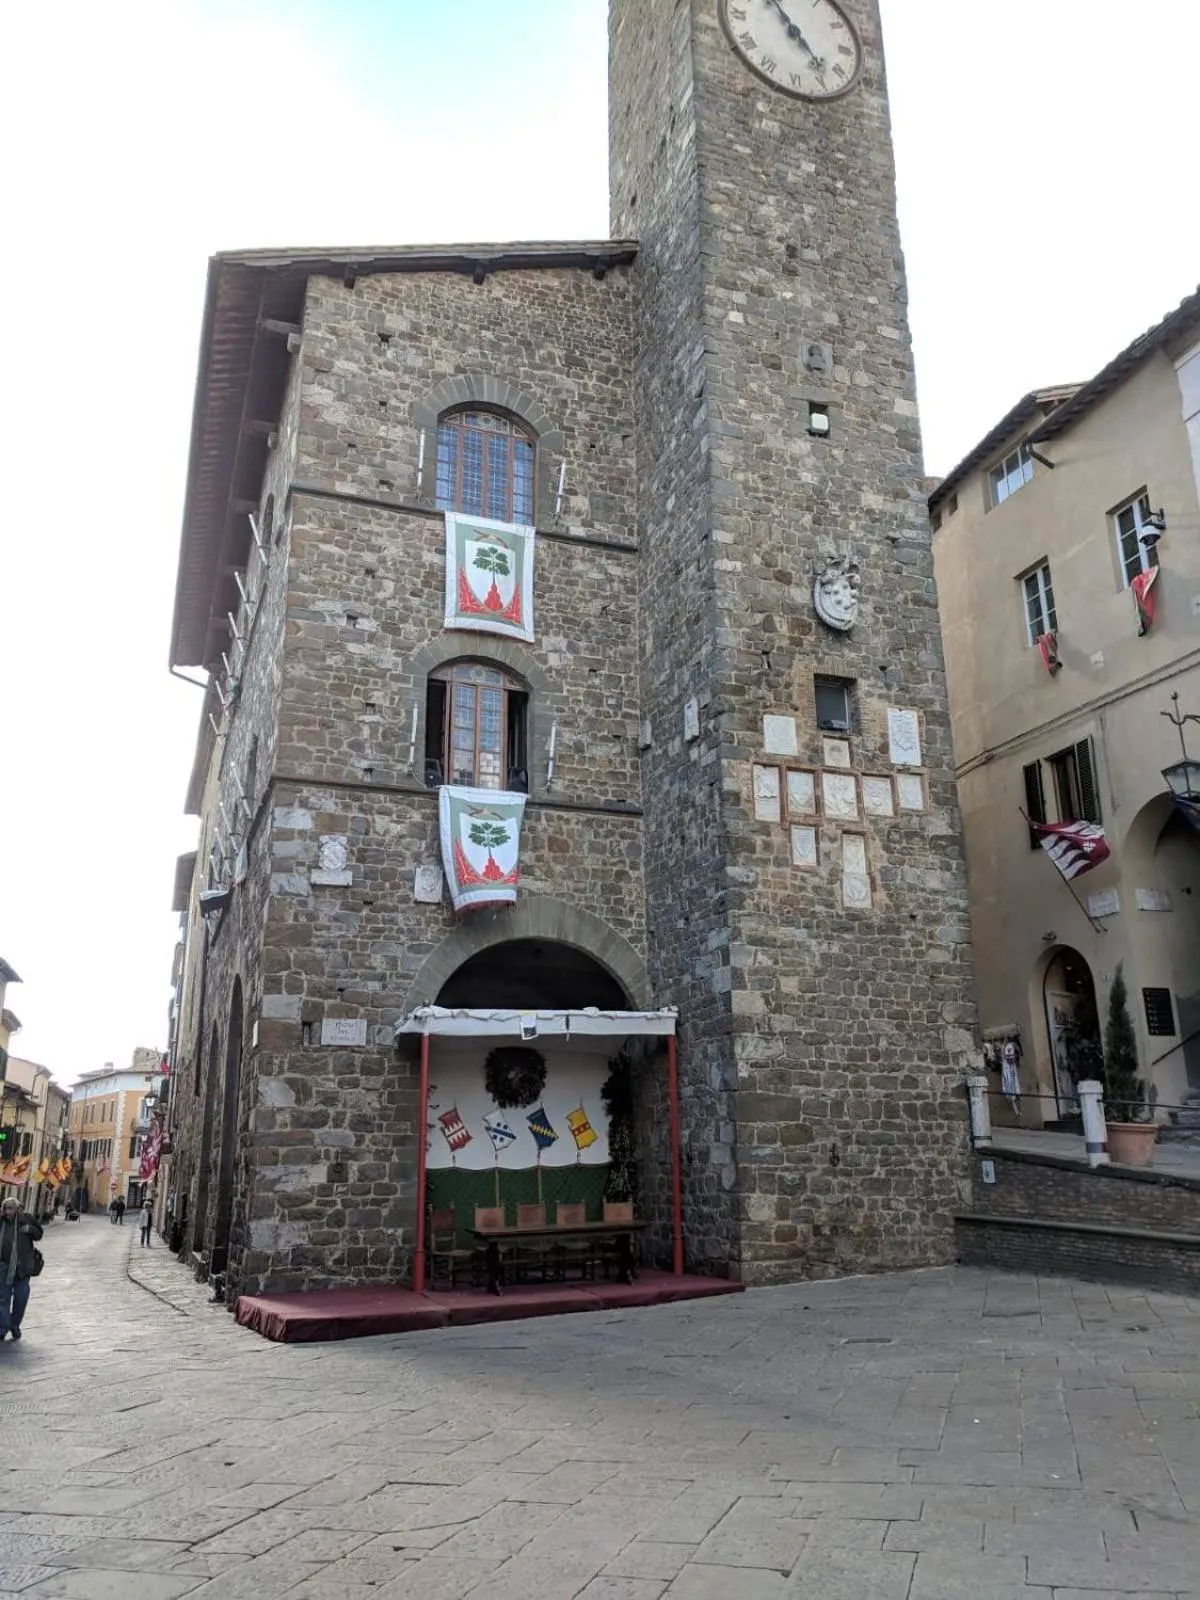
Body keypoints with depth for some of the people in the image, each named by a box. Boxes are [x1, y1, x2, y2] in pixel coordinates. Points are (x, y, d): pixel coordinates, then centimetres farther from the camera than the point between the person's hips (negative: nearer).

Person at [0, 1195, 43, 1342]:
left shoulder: (26, 1218, -4)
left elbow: (39, 1234, 6)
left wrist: (30, 1229, -16)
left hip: (22, 1266, 0)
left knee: (21, 1297, 11)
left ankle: (15, 1325, 30)